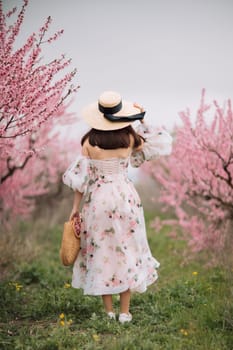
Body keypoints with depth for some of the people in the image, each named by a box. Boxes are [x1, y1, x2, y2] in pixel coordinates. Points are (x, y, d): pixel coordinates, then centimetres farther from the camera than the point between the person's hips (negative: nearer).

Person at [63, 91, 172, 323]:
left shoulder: (89, 142, -8)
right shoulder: (130, 138, -6)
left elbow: (81, 177, -5)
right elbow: (158, 145, 11)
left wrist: (75, 208, 4)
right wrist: (143, 121, 11)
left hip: (97, 200, -1)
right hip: (125, 197, 1)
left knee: (101, 252, 11)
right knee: (126, 251, 11)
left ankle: (109, 311, 16)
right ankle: (125, 312, 14)